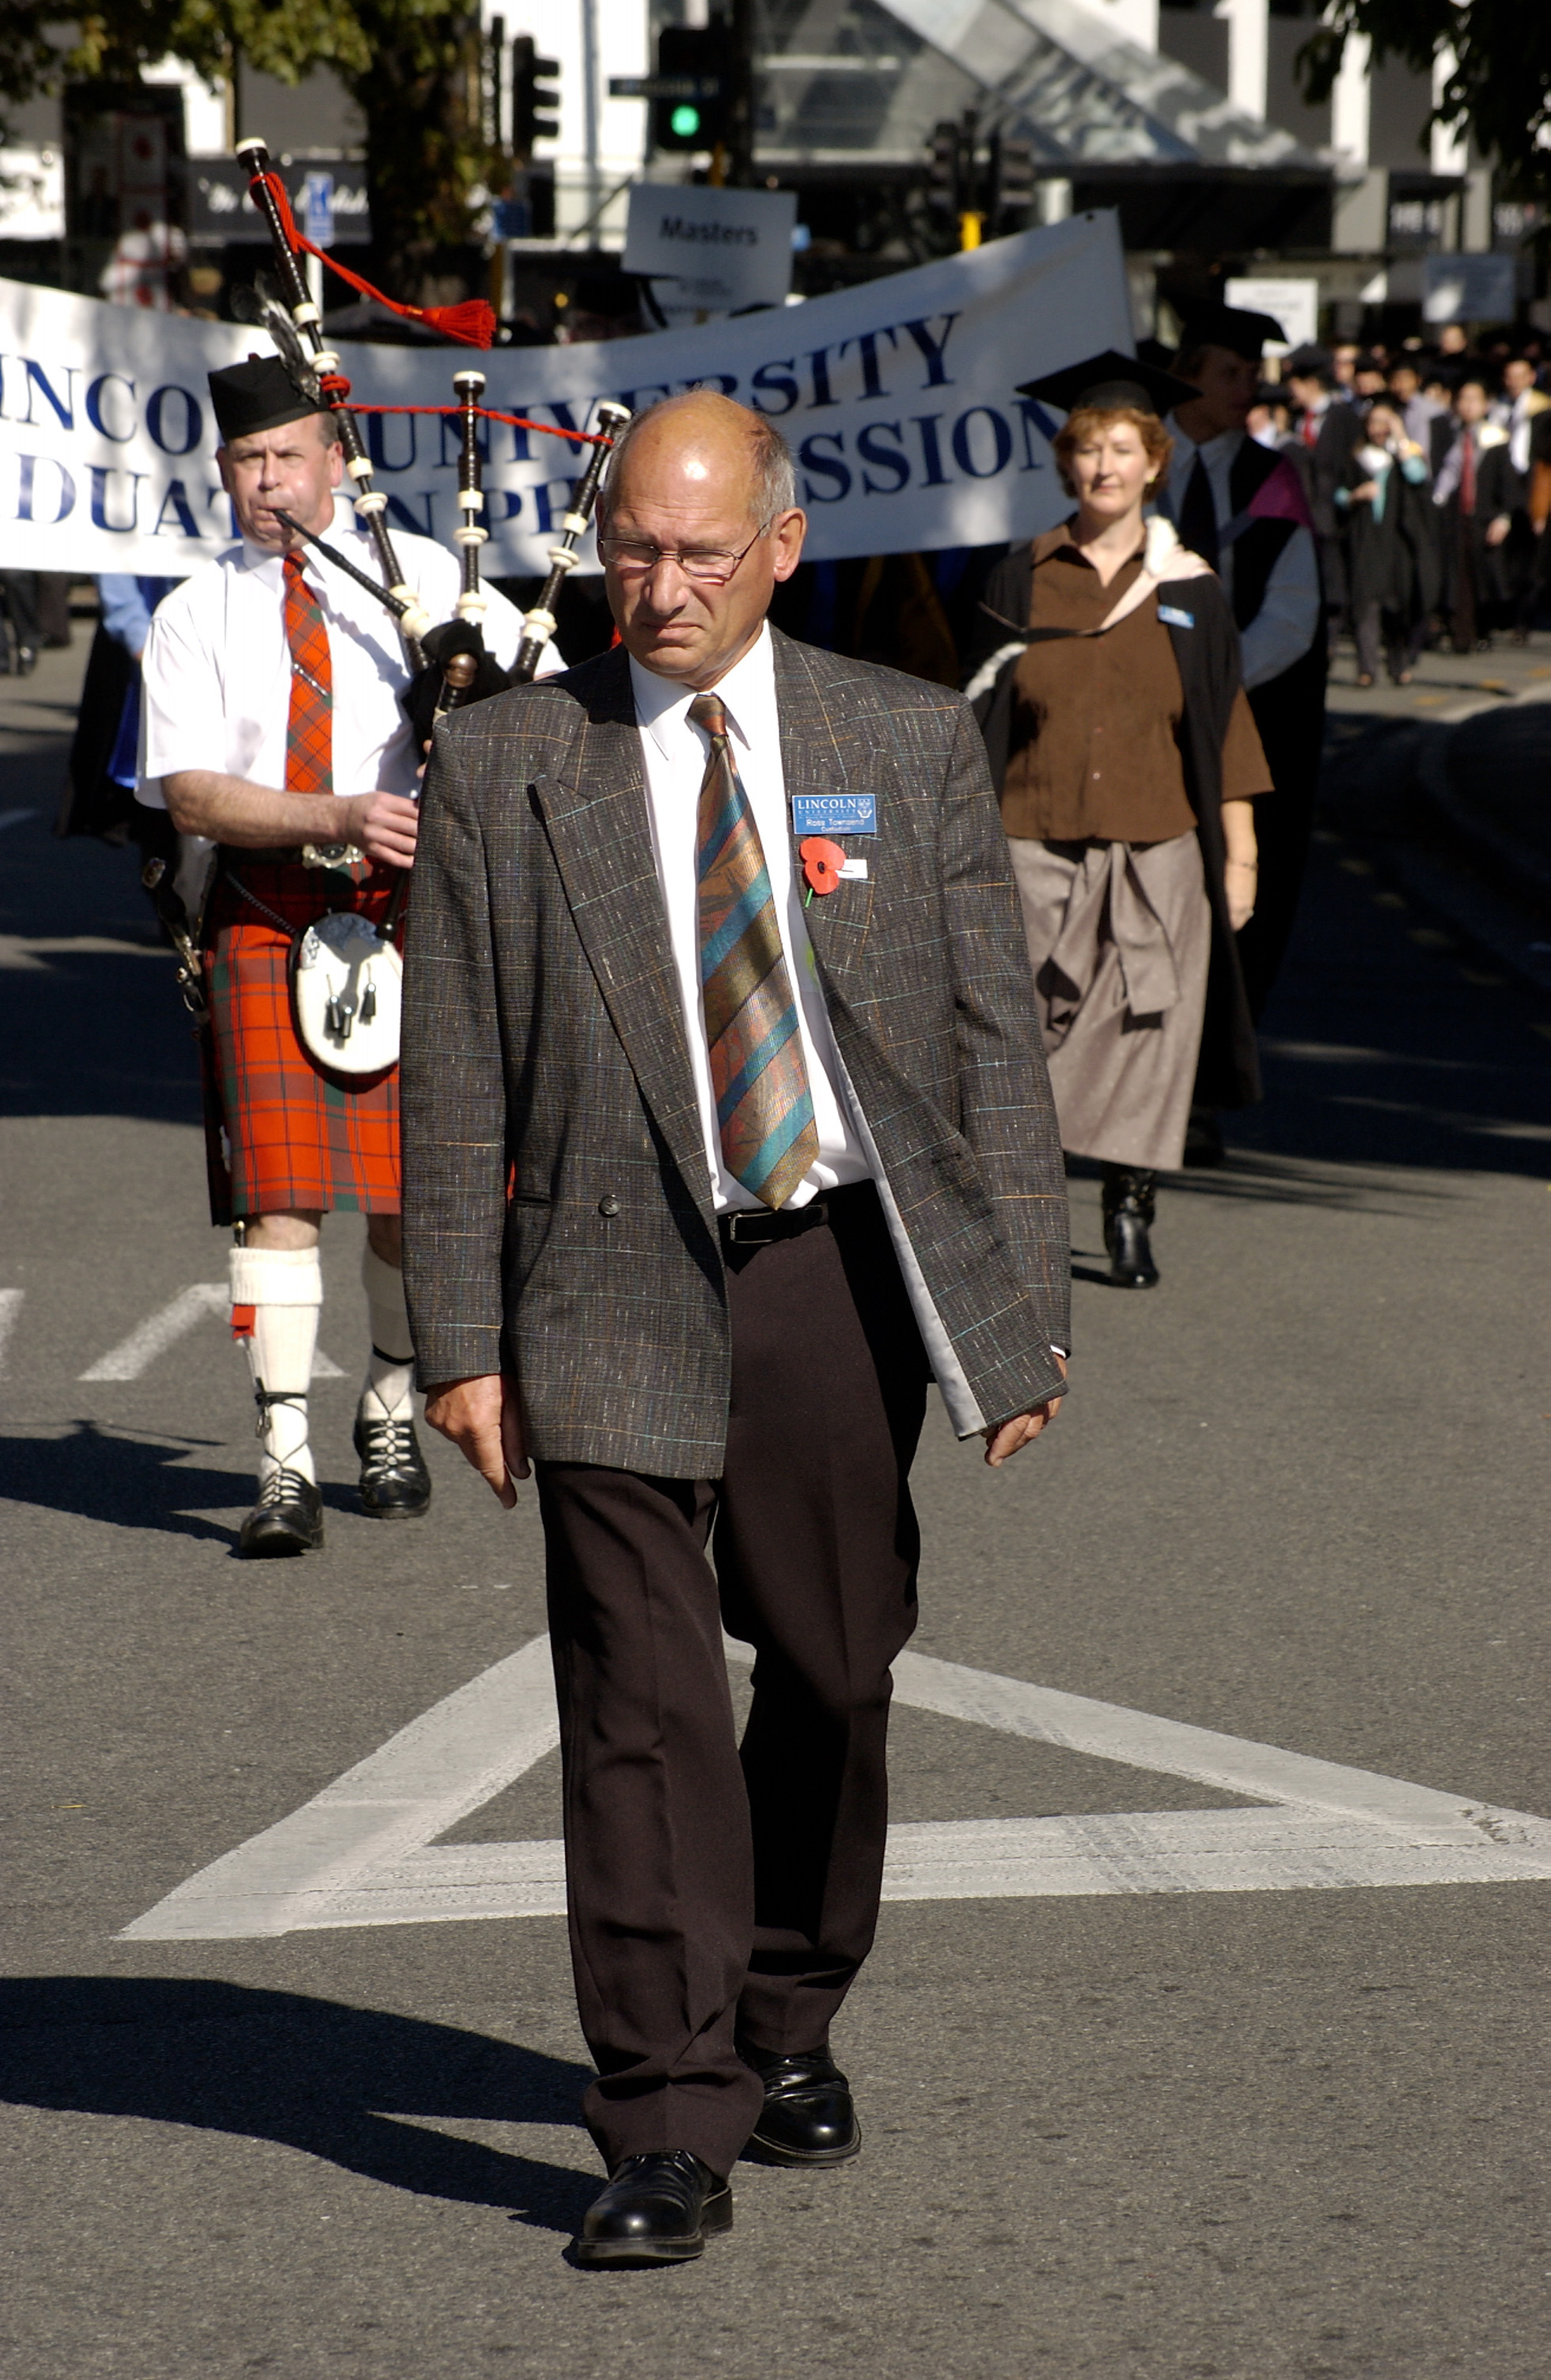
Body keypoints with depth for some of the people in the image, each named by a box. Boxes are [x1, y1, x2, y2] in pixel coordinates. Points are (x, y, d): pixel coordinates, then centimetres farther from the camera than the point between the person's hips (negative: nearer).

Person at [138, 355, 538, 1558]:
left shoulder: (424, 577, 6)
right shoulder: (195, 617, 4)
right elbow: (189, 791, -7)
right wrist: (338, 817, -21)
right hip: (266, 921, -1)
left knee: (413, 1188, 4)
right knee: (278, 1190, -8)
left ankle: (391, 1411, 27)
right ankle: (287, 1463, -7)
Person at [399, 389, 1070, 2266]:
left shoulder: (913, 743, 5)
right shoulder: (500, 769, 2)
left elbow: (993, 1038, 5)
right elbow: (453, 1077, 2)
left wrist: (1022, 1308, 0)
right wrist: (461, 1338, -4)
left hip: (840, 1268, 2)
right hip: (615, 1284, -2)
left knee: (833, 1671, 11)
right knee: (642, 1703, -7)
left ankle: (787, 2027, 33)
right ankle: (669, 2127, -3)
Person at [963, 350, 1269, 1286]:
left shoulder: (1189, 588, 4)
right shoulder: (1024, 581, 6)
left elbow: (1226, 722, 6)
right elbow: (984, 718, 8)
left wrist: (1240, 853, 1)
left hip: (1157, 844, 0)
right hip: (1039, 843, 0)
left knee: (1146, 1027, -1)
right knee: (1030, 1027, -3)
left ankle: (1132, 1211, 7)